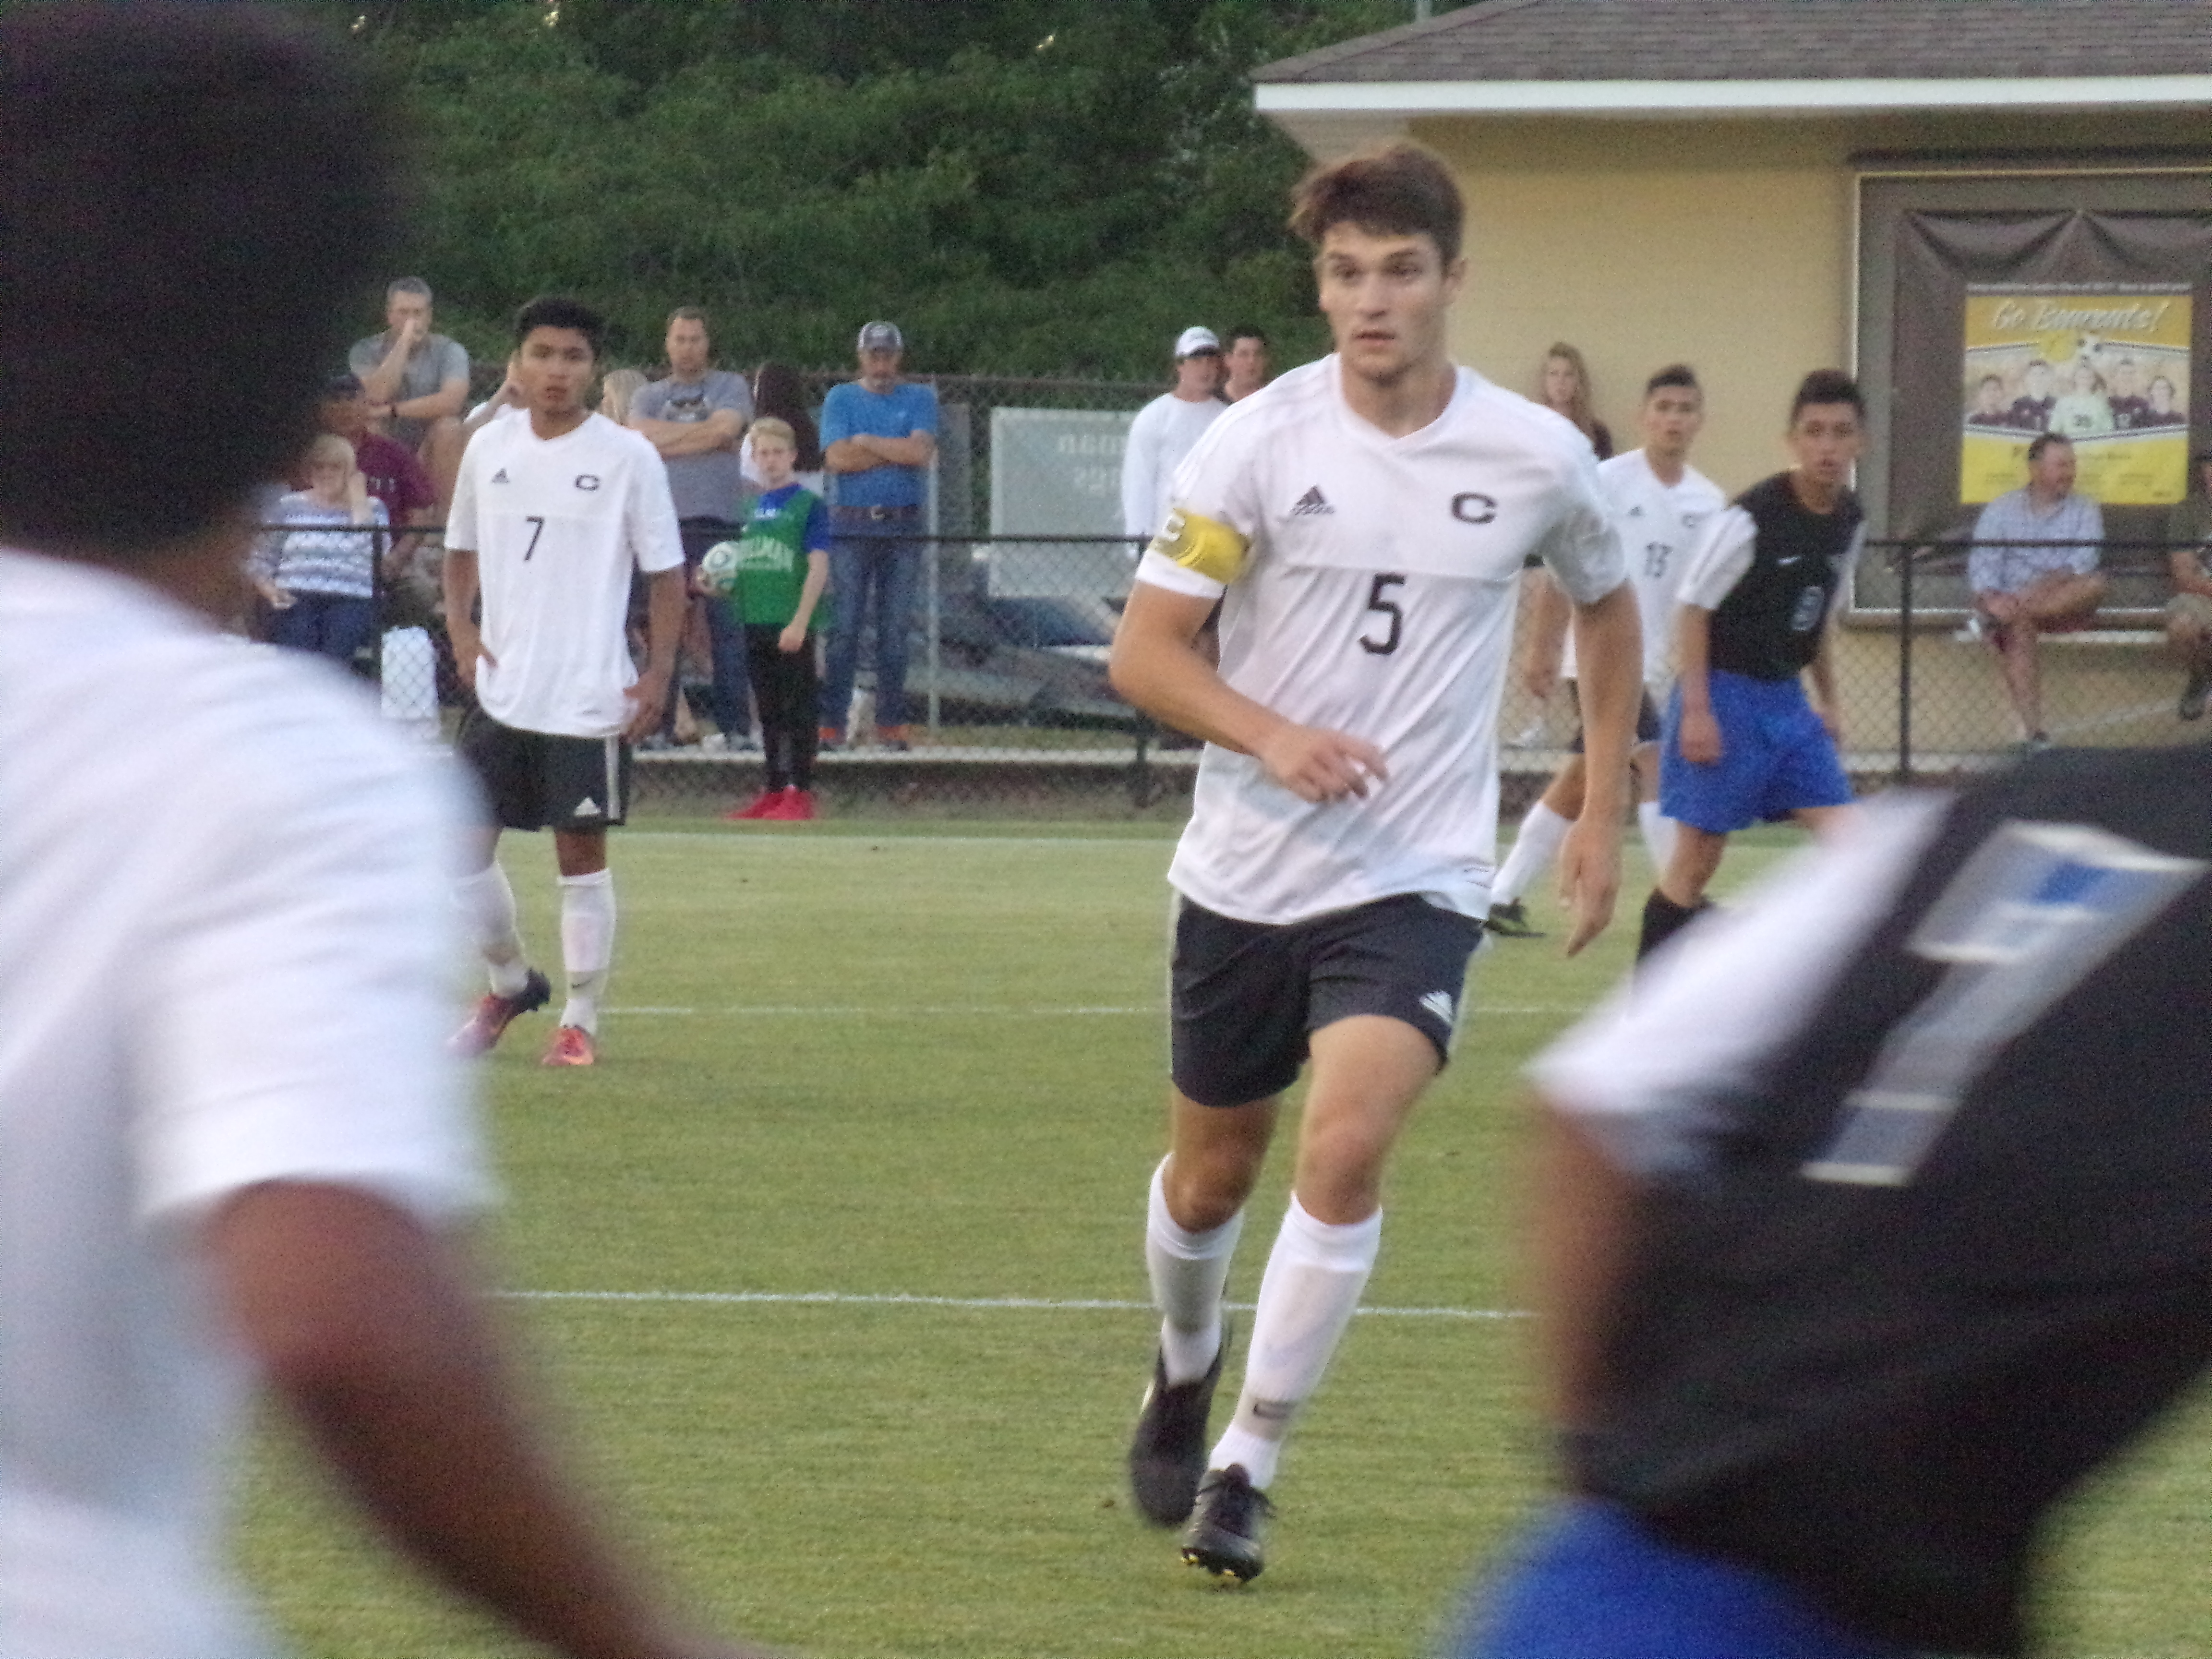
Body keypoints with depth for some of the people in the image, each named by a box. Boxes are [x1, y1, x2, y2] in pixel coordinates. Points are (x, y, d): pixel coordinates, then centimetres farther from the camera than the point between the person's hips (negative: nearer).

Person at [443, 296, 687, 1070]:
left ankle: (581, 1020, 12)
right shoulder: (489, 448, 6)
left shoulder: (627, 457, -5)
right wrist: (460, 628, 3)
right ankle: (510, 983, 26)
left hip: (590, 696, -4)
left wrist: (658, 674, -10)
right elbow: (462, 549, 19)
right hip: (500, 689, 4)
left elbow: (666, 571, -2)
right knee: (463, 846, 3)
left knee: (582, 854, 1)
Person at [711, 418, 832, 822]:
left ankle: (801, 793, -2)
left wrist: (800, 622, -18)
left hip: (792, 626, -7)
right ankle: (774, 792, 17)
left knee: (798, 710, -4)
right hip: (757, 622, 7)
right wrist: (720, 583, 2)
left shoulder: (807, 504, -5)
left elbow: (818, 568, -11)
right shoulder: (752, 507, 14)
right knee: (769, 711, 11)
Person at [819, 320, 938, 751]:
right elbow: (837, 458, -6)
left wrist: (866, 442, -4)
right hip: (852, 526, -1)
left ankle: (891, 723, 5)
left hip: (902, 526, 1)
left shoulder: (920, 399, 10)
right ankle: (831, 723, -5)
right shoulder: (841, 399, 9)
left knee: (896, 630, 1)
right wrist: (900, 452, -5)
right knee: (844, 627, -5)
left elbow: (921, 452, -7)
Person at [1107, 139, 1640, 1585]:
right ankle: (1187, 1369, 47)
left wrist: (1603, 815, 12)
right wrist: (1272, 737, -22)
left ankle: (1248, 1467, -10)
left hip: (1418, 878, -1)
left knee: (1346, 1145, -22)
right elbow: (1146, 651, -5)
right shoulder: (1260, 441, -8)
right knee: (1213, 1174, 14)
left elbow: (1609, 609, 16)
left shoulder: (1538, 459, -4)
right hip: (1246, 869, 1)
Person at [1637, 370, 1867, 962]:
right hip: (1725, 696, -7)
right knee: (1699, 856, -2)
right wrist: (1696, 710, -19)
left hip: (1787, 699, 7)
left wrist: (1828, 701, 19)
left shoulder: (1850, 521, 4)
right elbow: (1692, 609, -15)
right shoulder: (1750, 519, -19)